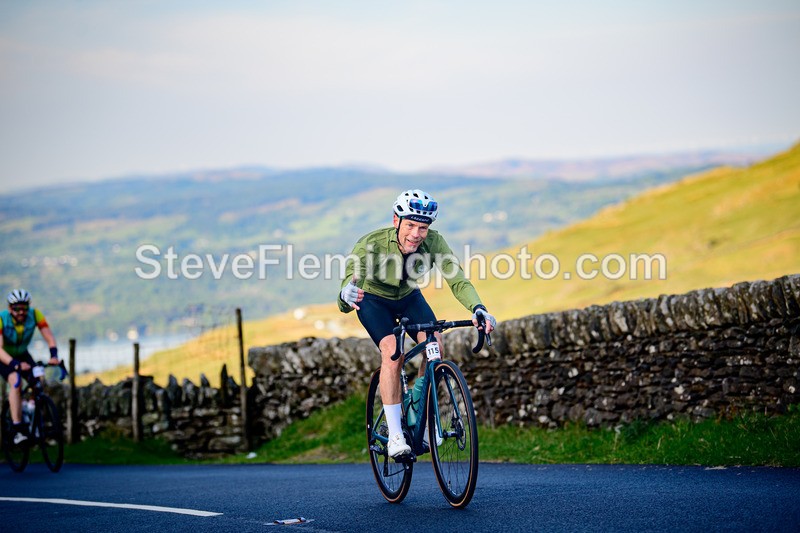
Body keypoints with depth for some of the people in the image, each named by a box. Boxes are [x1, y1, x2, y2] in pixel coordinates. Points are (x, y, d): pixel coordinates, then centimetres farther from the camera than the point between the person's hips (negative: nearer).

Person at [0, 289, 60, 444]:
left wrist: (54, 356, -43)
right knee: (16, 382, -28)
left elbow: (49, 337, -24)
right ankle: (18, 430, -31)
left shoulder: (35, 315, -23)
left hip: (22, 354, 4)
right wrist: (16, 364, -55)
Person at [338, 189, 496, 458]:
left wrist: (478, 309, -56)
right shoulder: (371, 244, -36)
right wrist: (346, 297, -70)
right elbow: (351, 279, -45)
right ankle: (394, 434, -21)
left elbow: (458, 280, -36)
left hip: (408, 297, 3)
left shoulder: (433, 242, -29)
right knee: (392, 352, -27)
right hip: (374, 299, -3)